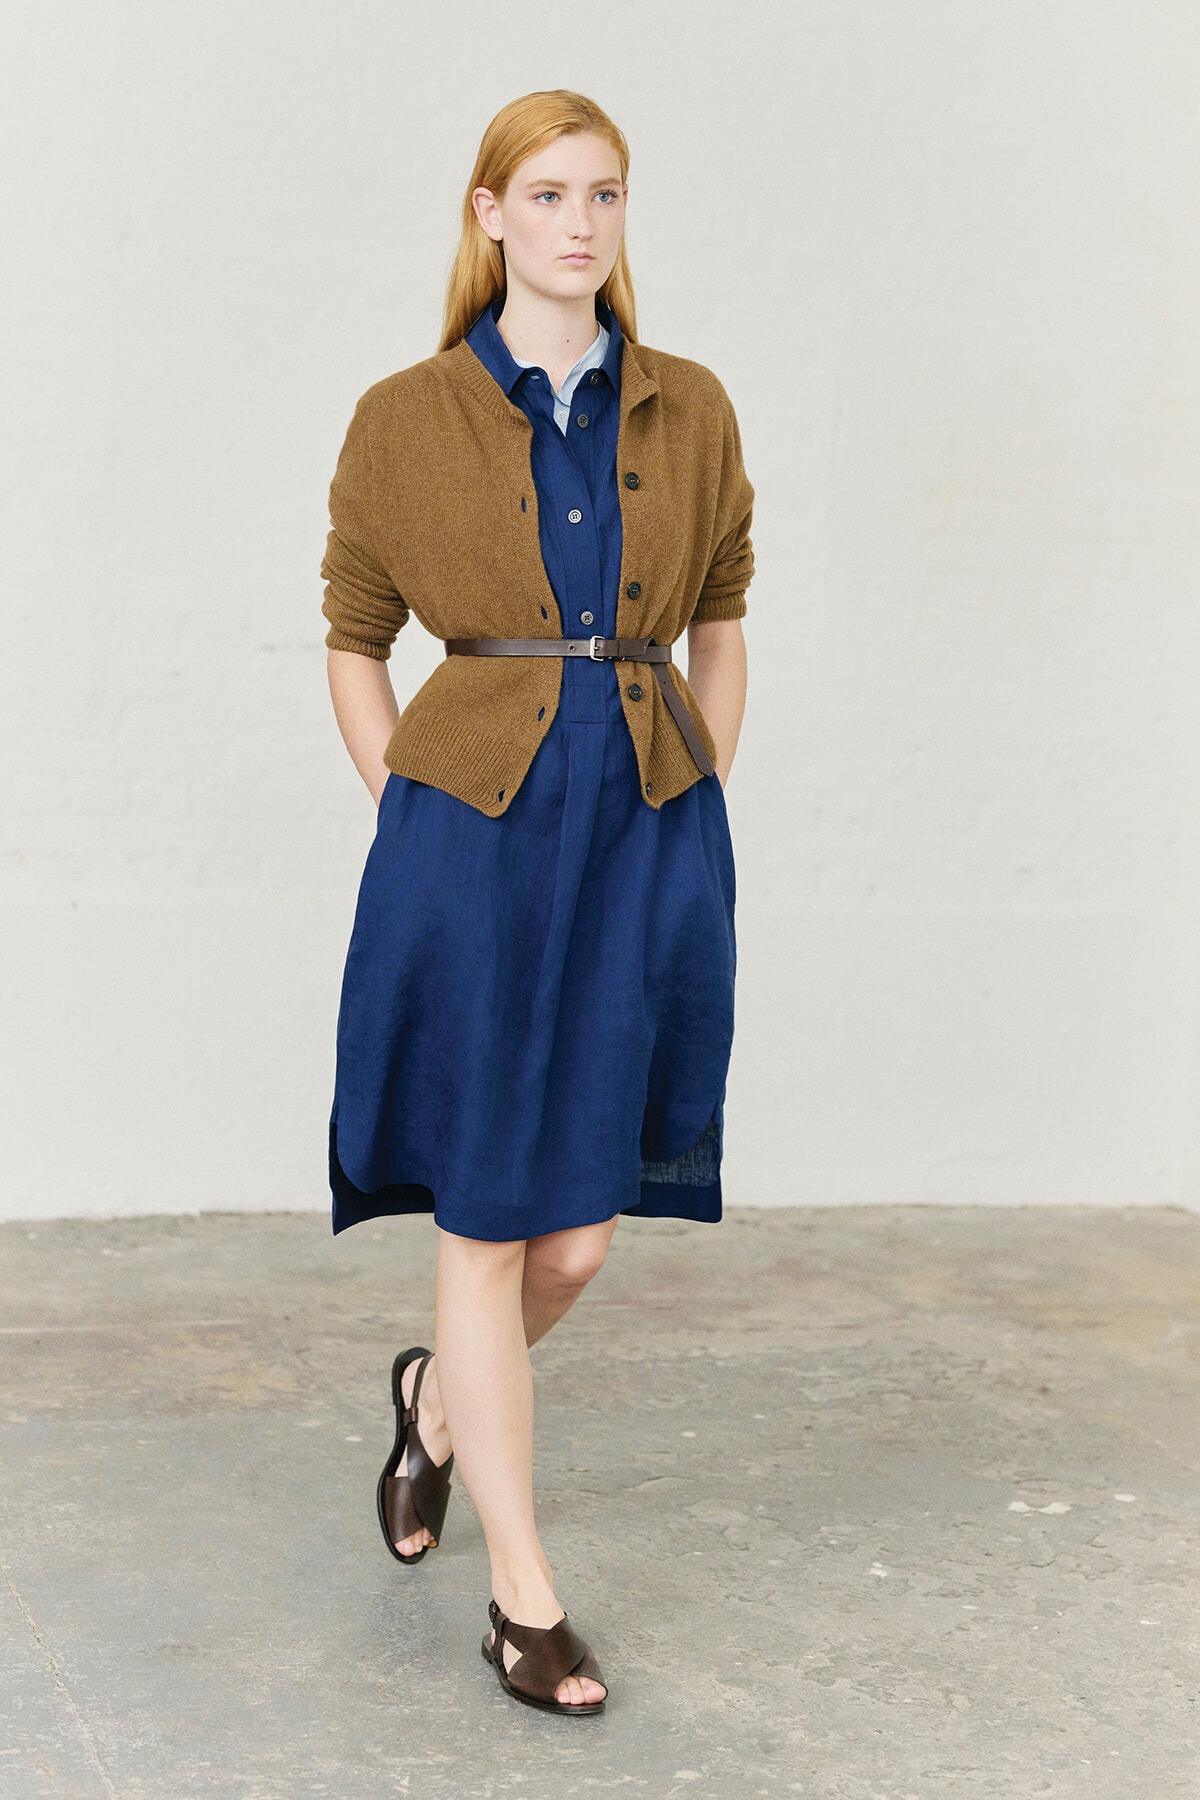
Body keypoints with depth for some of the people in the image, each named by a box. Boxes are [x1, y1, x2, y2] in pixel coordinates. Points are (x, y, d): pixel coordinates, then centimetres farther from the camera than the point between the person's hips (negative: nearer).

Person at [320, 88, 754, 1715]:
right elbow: (355, 643, 8)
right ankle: (524, 1595, 14)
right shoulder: (406, 421, 0)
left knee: (585, 1228, 6)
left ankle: (437, 1397, 40)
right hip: (472, 833, -2)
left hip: (652, 834, 3)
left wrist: (692, 817, 8)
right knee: (486, 1218, 1)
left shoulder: (690, 412, 6)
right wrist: (412, 823, 0)